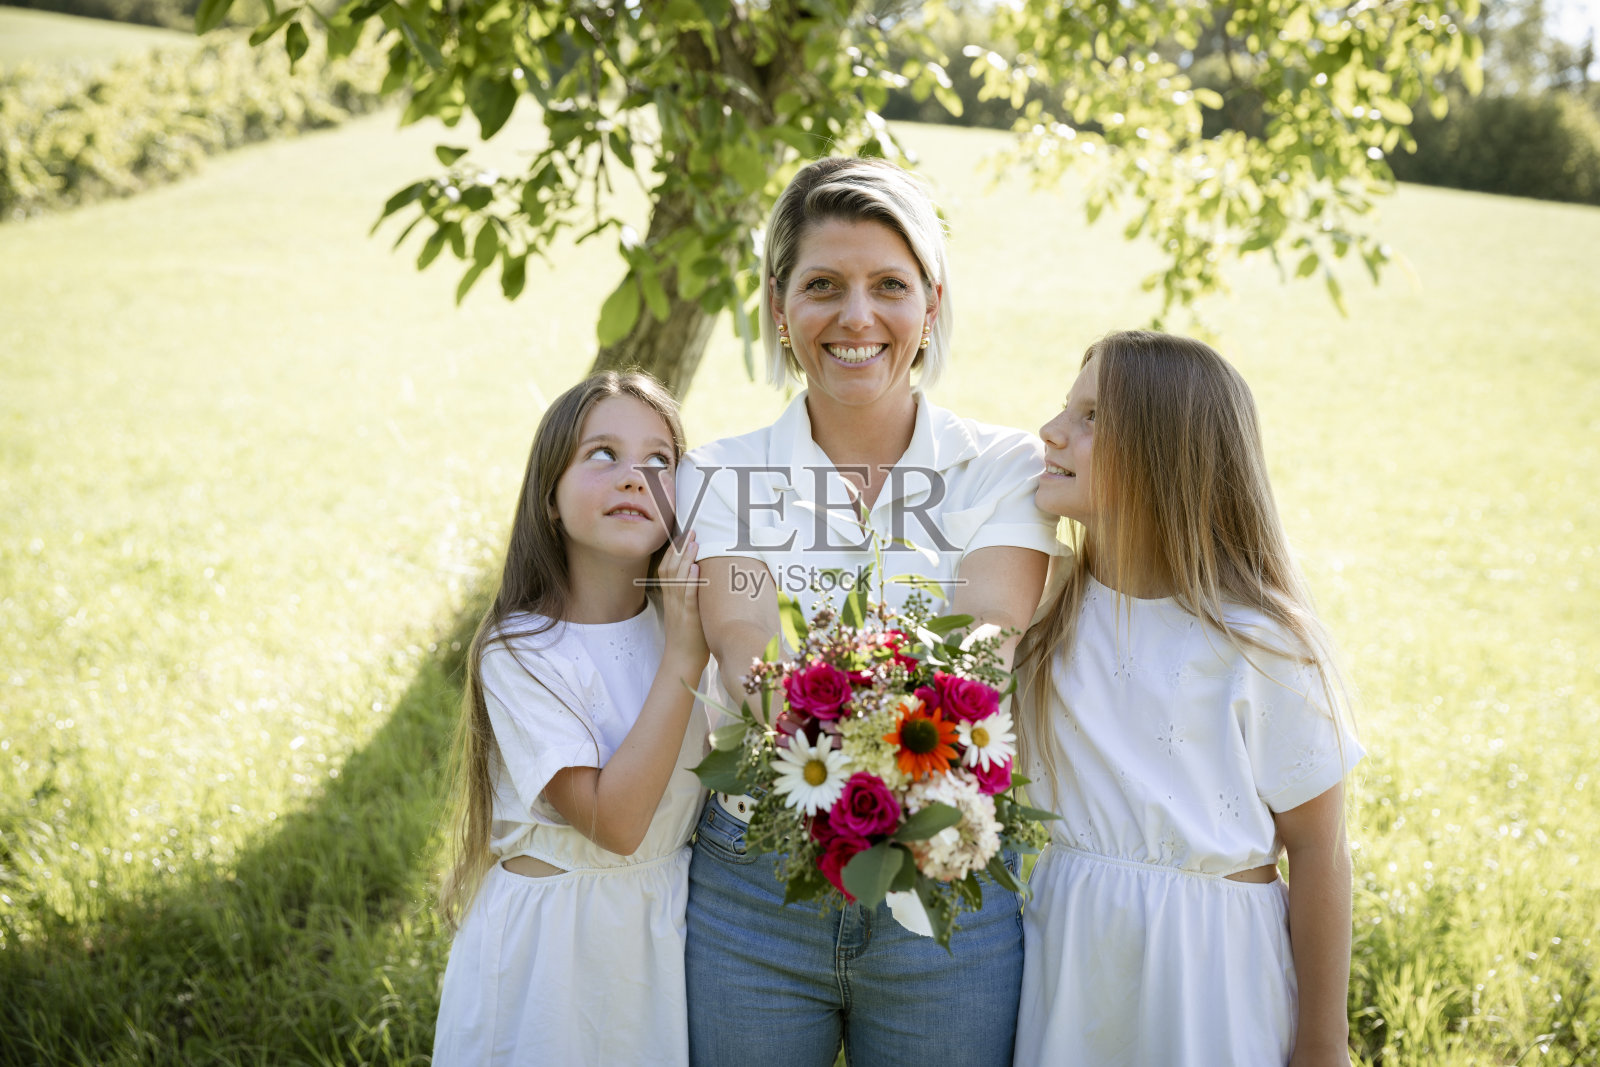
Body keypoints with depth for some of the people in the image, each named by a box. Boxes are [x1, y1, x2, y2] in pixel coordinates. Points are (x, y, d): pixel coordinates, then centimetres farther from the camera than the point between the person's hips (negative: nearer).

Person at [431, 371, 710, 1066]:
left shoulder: (688, 622, -2)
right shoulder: (519, 651, -19)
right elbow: (614, 821, -27)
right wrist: (683, 656, -29)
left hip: (669, 924, 5)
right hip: (555, 938, -5)